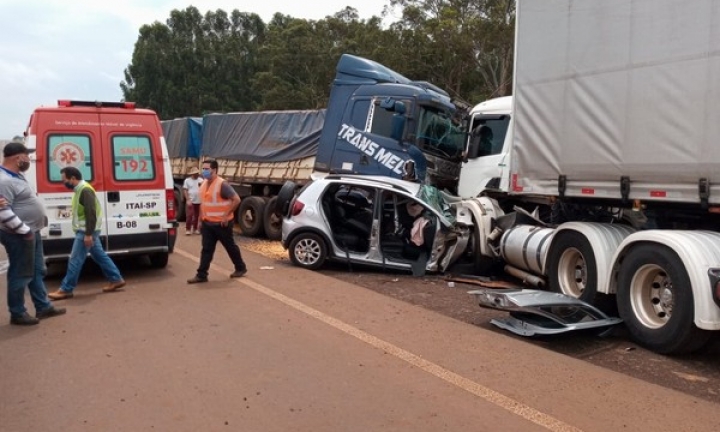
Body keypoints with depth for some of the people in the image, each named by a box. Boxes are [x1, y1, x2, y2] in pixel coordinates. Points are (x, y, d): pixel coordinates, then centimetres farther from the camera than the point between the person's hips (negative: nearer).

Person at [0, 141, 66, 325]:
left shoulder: (16, 175, 11)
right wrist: (25, 230, -22)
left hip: (31, 232, 11)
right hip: (19, 236, -10)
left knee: (37, 271, 16)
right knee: (20, 274, 0)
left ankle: (43, 307, 26)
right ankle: (17, 314, 12)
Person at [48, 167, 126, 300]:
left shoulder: (85, 190, -18)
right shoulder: (80, 190, 15)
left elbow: (91, 213, -25)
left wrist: (88, 234, -26)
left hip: (86, 232, -11)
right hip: (86, 231, 11)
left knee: (75, 260, -5)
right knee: (100, 256, 13)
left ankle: (65, 290, 2)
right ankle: (116, 280, 18)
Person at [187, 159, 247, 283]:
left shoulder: (222, 184, -17)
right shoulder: (203, 184, 8)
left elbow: (236, 200, -19)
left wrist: (226, 215, -19)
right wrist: (200, 220, 15)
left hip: (221, 223, -7)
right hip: (207, 223, 7)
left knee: (230, 247, 8)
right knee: (206, 249, 5)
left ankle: (240, 268, 25)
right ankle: (201, 275, 6)